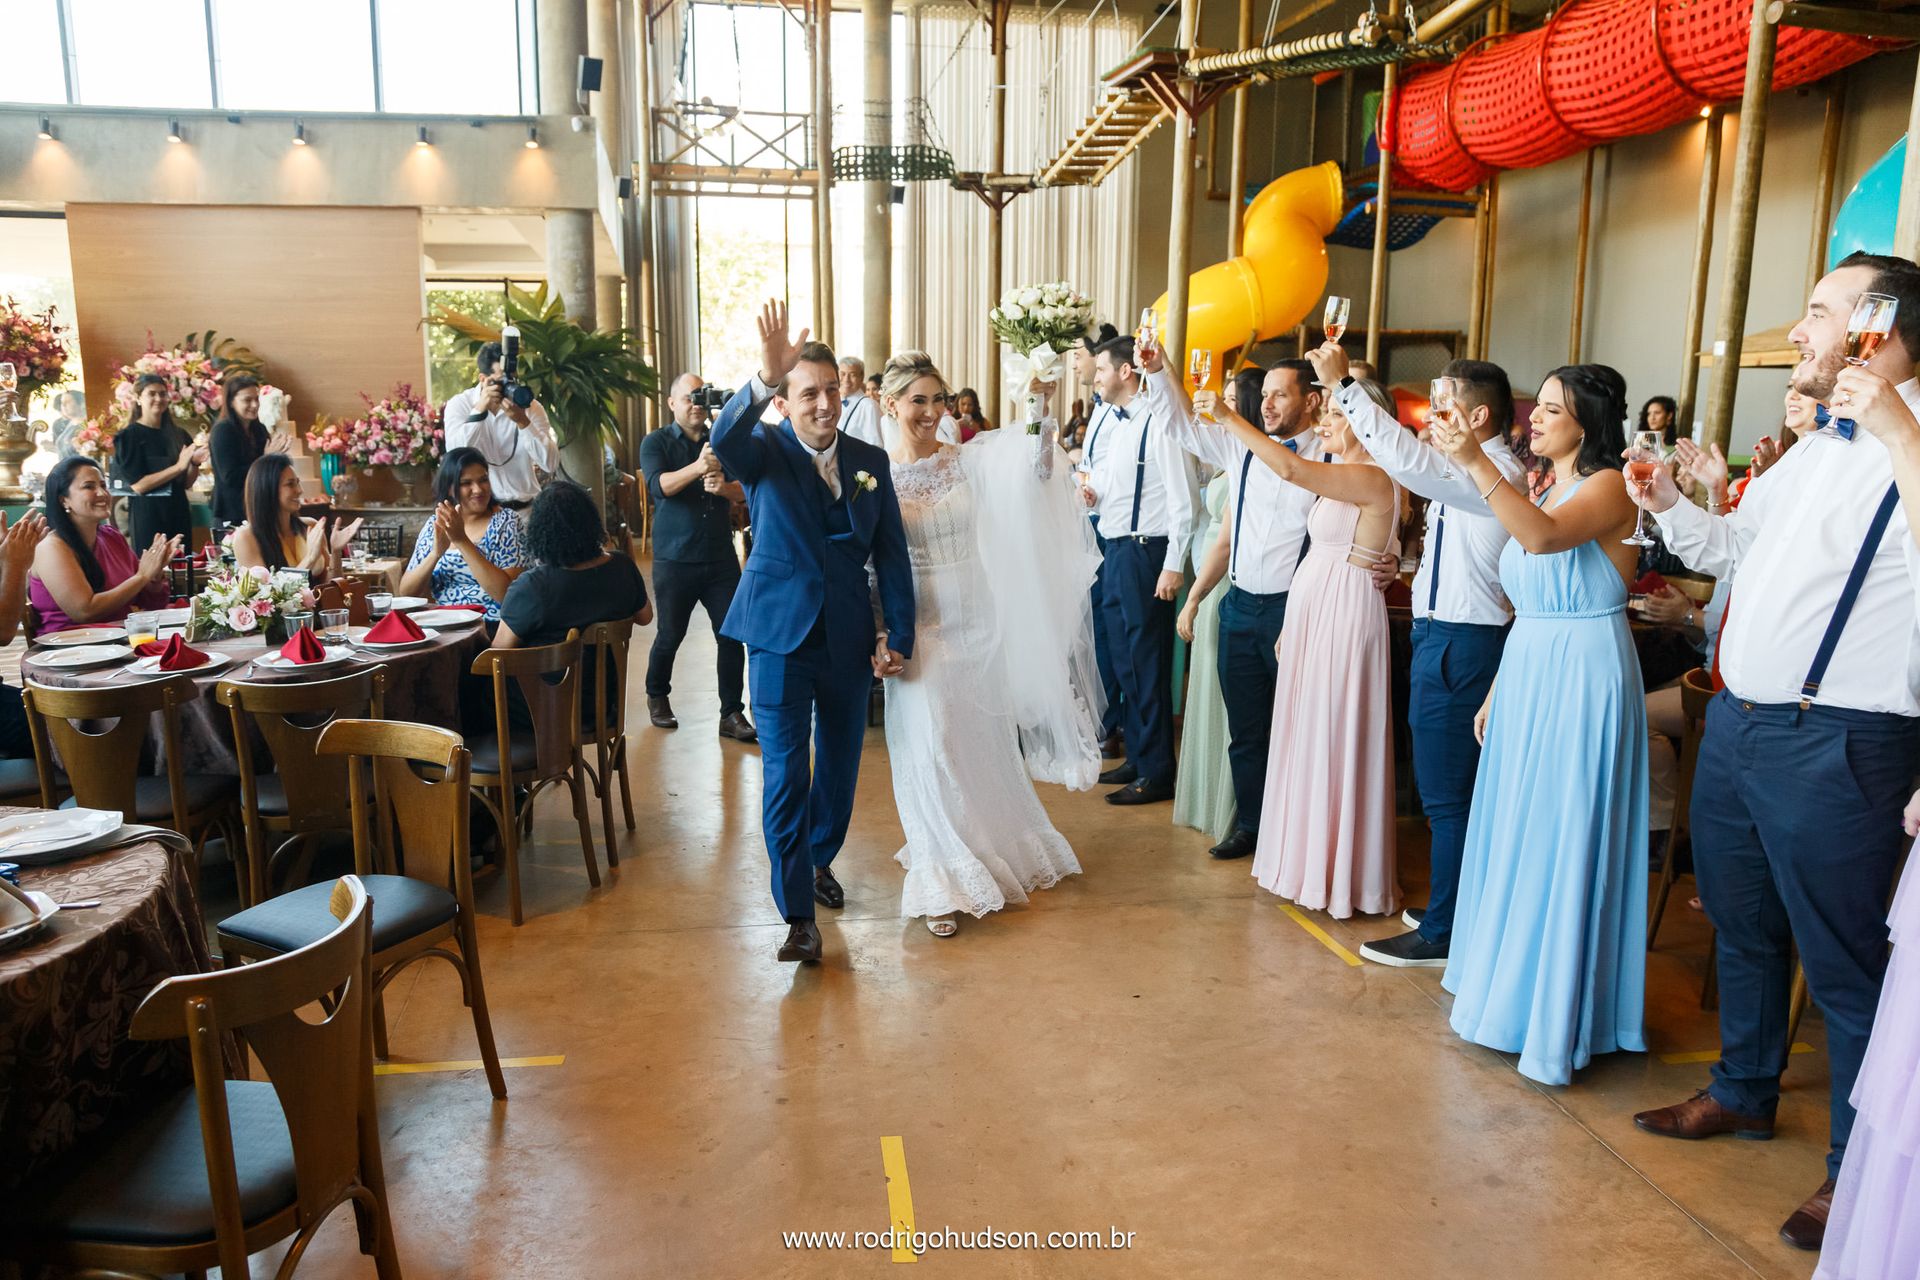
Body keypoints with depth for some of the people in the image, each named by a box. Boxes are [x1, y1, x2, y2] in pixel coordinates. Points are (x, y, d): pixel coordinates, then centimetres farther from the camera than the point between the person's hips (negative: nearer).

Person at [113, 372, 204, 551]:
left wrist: (195, 464, -8)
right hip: (147, 514, -5)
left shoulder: (178, 434, 11)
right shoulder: (129, 436, -3)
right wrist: (178, 466, -18)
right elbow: (138, 485, -12)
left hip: (179, 512, 5)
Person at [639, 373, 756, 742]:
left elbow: (744, 489, 1)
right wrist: (698, 467, -34)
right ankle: (657, 696, 33)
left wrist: (725, 486, -22)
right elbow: (658, 485, -19)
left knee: (732, 635, -2)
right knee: (670, 635, 8)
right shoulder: (656, 443, 0)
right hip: (675, 560, -2)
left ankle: (731, 713, 7)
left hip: (721, 558, 3)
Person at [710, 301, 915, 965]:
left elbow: (892, 555, 5)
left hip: (849, 639, 4)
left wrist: (899, 635, 0)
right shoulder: (765, 452, -6)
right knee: (785, 774, -4)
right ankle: (798, 915, 4)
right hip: (781, 636, -4)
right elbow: (723, 441, -31)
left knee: (840, 761, 18)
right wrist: (763, 379, -48)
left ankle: (820, 858, 43)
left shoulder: (870, 460, 4)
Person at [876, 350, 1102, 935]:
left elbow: (1036, 473, -18)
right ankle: (943, 883, 15)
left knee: (981, 748, 16)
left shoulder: (972, 460, -2)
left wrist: (1039, 418, -32)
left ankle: (985, 852, 40)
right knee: (930, 750, -1)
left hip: (978, 623, 2)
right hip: (920, 629, -2)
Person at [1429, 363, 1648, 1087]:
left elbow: (1545, 536, -33)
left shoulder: (1607, 488, -10)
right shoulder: (1542, 490, 15)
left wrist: (1476, 463, -38)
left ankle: (1560, 1021, 10)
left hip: (1583, 680, -8)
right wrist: (1497, 693, 17)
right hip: (1528, 678, 8)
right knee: (1518, 837, 15)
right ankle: (1513, 987, 30)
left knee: (1562, 843, -2)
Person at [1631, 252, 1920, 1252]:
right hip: (1735, 723, 9)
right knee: (1741, 925, 22)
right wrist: (1665, 501, 13)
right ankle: (1744, 1092, 41)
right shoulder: (1811, 451, 14)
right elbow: (1732, 545, 27)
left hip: (1833, 747, -9)